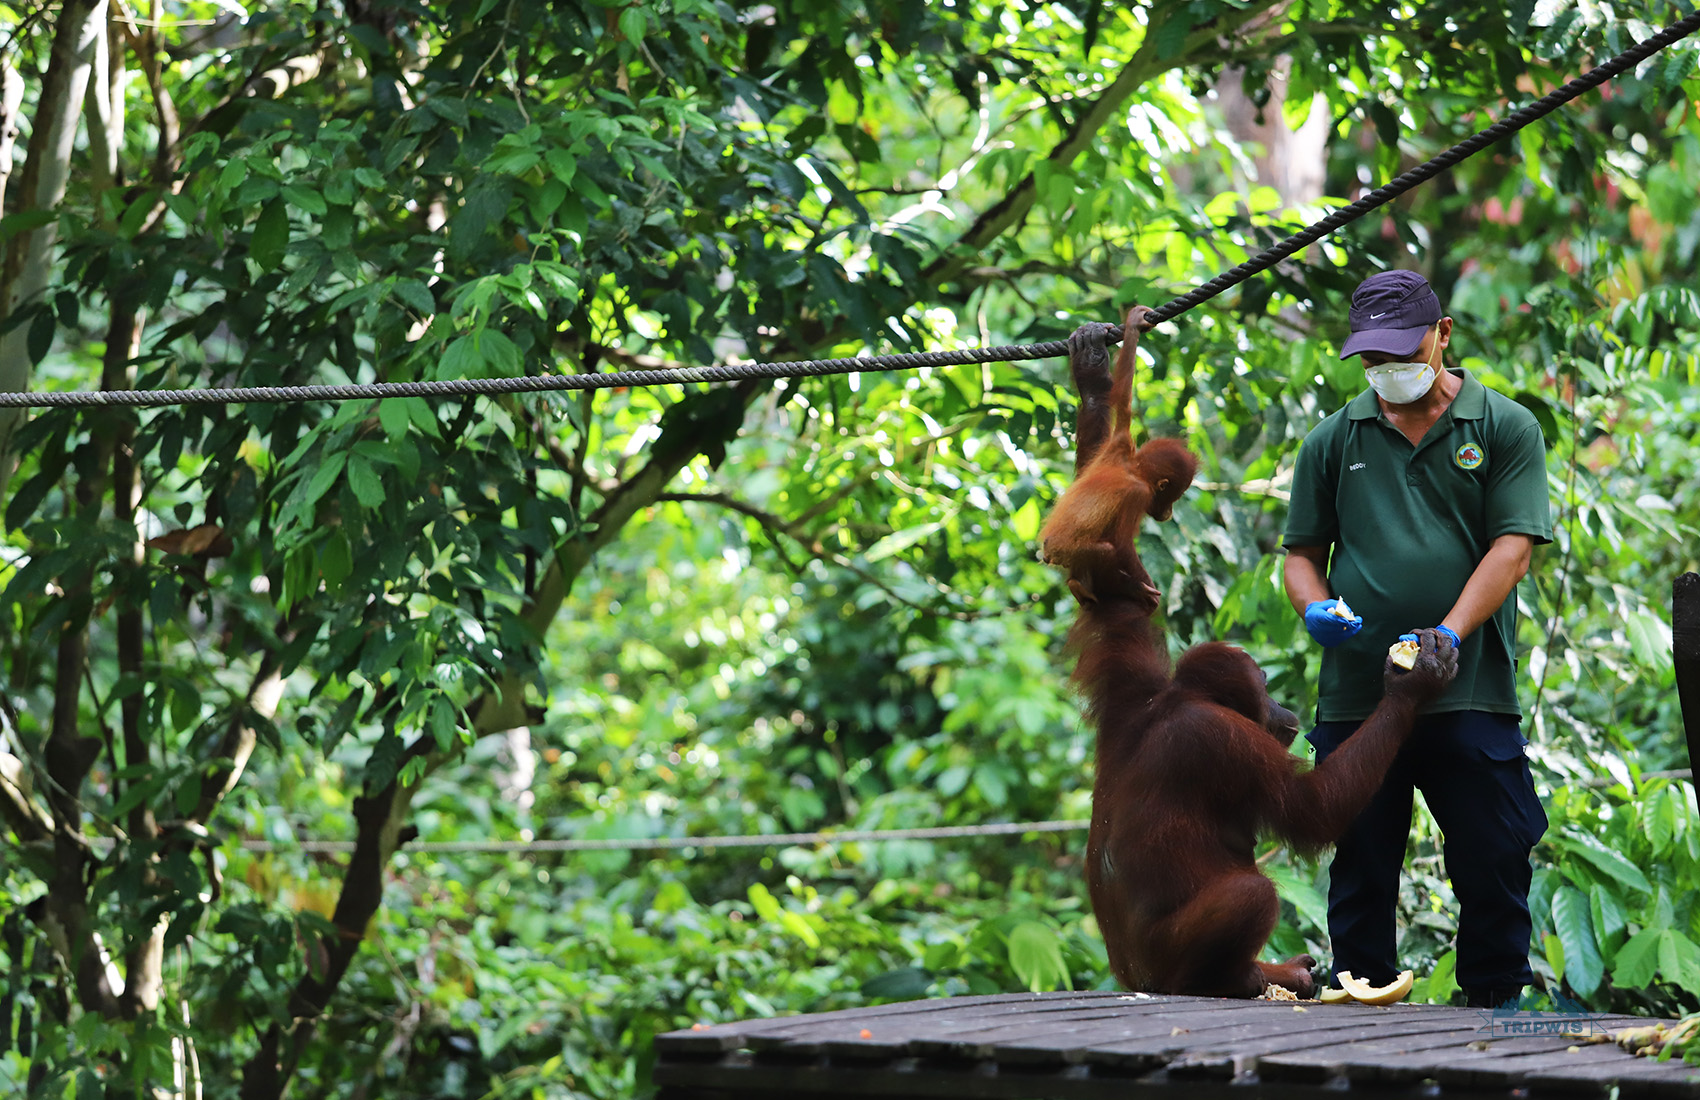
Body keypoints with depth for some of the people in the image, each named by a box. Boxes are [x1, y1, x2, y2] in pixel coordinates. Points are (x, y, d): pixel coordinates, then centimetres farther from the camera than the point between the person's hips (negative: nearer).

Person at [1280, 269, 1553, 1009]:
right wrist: (1315, 607, -7)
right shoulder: (1334, 441, 13)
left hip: (1470, 693, -2)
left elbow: (1512, 549, -5)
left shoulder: (1504, 428, 5)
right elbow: (1301, 552, 17)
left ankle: (1499, 1003, 10)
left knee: (1494, 864, -1)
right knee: (1359, 870, 6)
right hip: (1356, 693, 2)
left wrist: (1448, 634, -18)